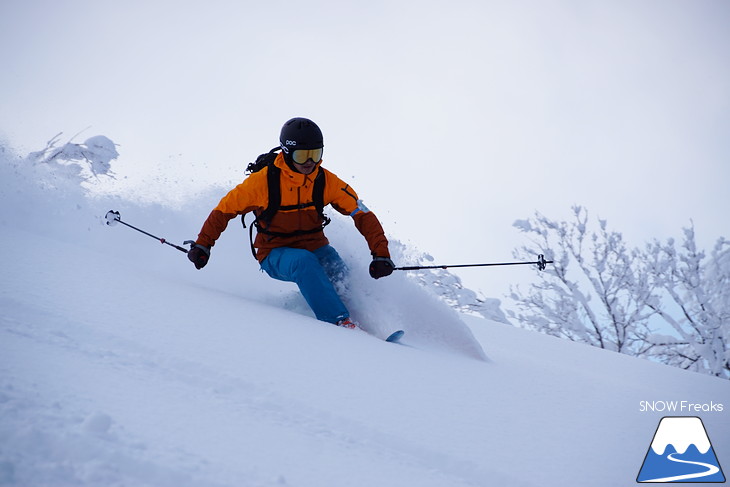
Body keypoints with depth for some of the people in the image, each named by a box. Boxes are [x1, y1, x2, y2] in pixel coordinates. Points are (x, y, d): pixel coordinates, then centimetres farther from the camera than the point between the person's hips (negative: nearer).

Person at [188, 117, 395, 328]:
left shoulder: (327, 181, -9)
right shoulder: (264, 181, -15)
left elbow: (363, 215, -9)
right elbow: (225, 209, -2)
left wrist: (381, 254, -20)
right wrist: (202, 245, -6)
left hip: (315, 247, 3)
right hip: (276, 254, -2)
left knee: (340, 273, -30)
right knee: (305, 261, -36)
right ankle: (340, 322, -39)